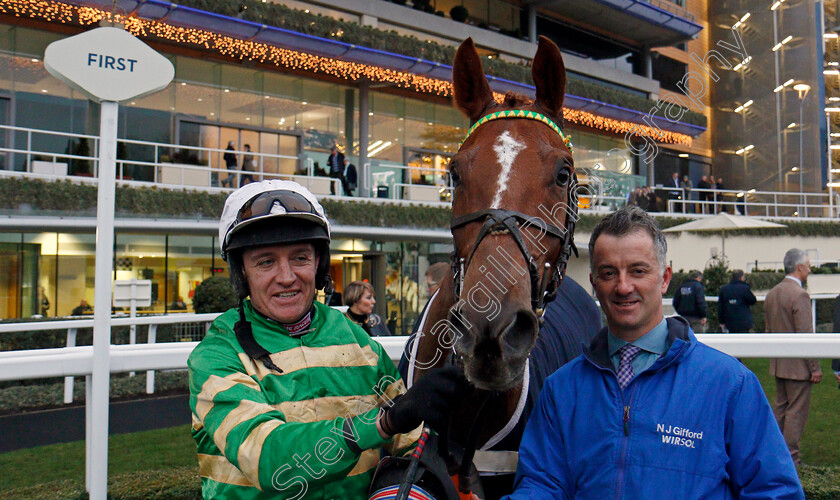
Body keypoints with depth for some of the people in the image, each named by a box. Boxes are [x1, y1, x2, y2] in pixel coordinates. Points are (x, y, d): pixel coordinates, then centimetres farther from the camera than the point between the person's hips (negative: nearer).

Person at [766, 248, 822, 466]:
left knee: (780, 407, 15)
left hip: (778, 364, 8)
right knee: (797, 411, 0)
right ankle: (790, 458, 5)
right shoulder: (799, 295, -17)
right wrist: (815, 367, -13)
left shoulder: (771, 294, 9)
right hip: (798, 365, -8)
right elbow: (806, 335, -19)